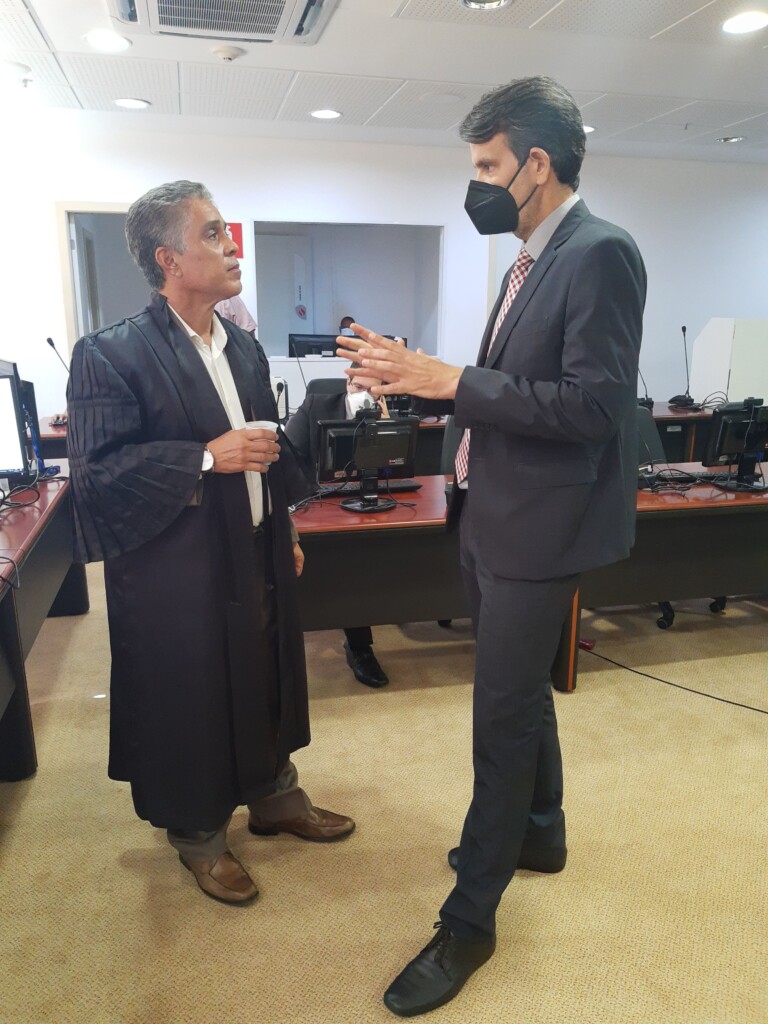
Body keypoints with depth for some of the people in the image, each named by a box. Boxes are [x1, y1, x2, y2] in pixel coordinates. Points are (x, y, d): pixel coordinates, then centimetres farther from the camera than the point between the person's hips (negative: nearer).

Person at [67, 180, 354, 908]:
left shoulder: (243, 347, 8)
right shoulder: (111, 354, -14)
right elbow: (97, 469, -18)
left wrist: (287, 530, 15)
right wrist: (206, 459, -25)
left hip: (257, 557, 7)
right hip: (177, 573, -6)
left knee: (267, 683, 19)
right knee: (190, 704, 9)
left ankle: (274, 797, 43)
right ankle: (198, 835, 34)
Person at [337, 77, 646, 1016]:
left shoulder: (599, 254, -14)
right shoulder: (530, 261, 13)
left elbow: (593, 405, -22)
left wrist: (452, 381, -22)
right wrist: (420, 372, 3)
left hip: (538, 528, -9)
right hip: (490, 516, 9)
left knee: (502, 717, 1)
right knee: (520, 691, 22)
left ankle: (470, 918, 19)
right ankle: (539, 830, 44)